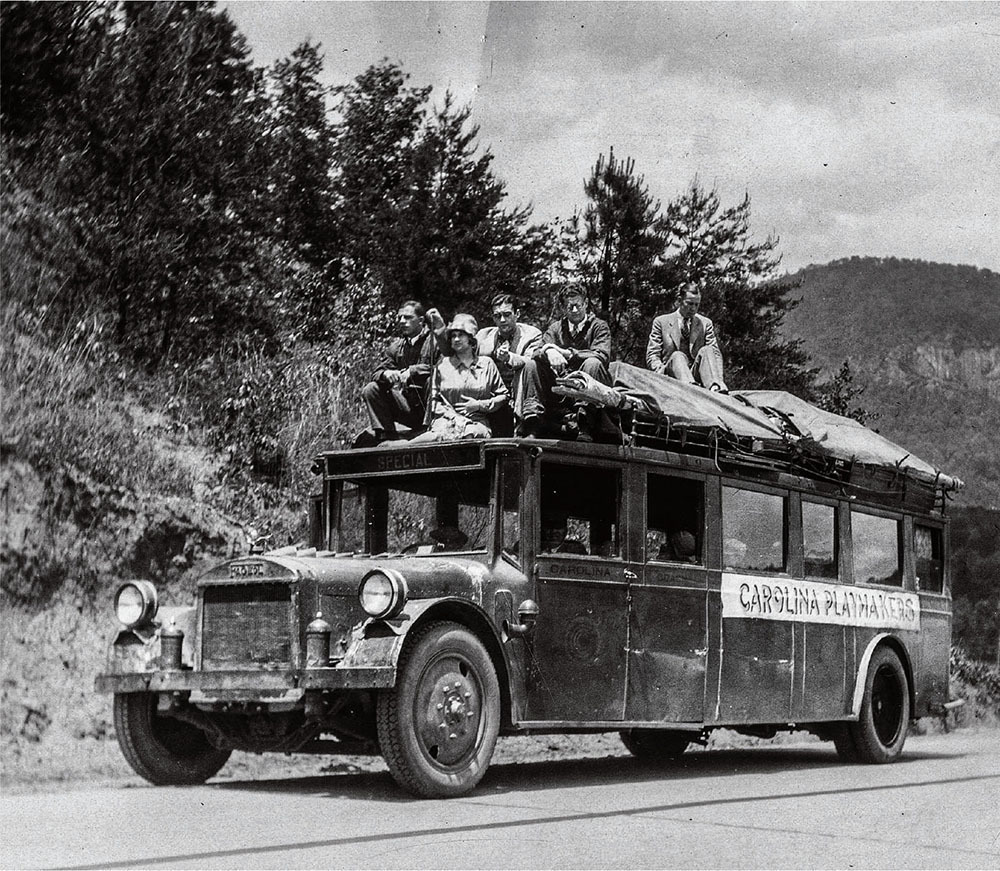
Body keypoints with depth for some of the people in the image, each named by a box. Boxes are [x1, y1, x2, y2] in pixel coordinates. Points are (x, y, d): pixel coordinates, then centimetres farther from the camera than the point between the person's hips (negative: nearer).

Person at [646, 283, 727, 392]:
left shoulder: (705, 323, 18)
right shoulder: (661, 322, 12)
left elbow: (715, 354, 10)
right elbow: (652, 356, 6)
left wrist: (716, 378, -12)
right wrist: (663, 372, -17)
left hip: (696, 373, 2)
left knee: (706, 350, -25)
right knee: (677, 356, -32)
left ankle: (716, 388, -52)